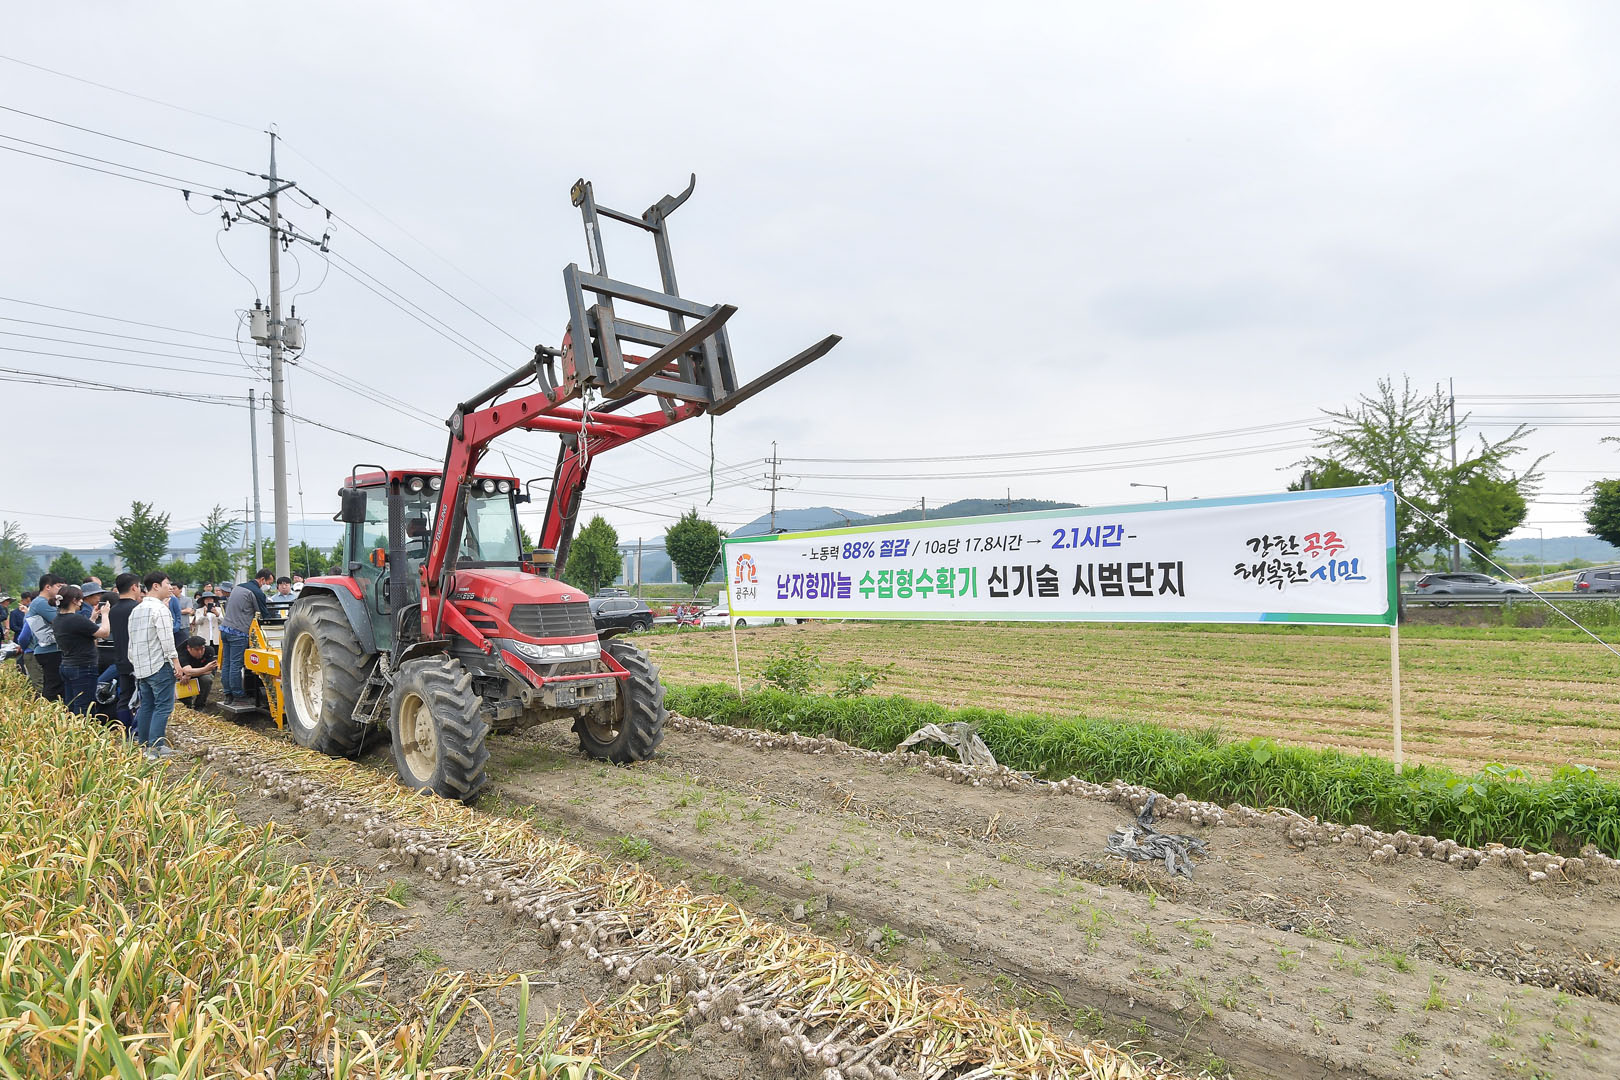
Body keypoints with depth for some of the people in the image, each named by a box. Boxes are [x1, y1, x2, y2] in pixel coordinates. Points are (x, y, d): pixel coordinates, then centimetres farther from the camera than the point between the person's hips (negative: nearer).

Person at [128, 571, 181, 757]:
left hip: (140, 667, 9)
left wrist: (134, 663, 24)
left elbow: (132, 642, 19)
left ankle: (143, 745, 18)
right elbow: (166, 639, -17)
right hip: (160, 665, -9)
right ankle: (155, 748, -8)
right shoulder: (159, 608, -12)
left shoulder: (135, 610, 16)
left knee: (146, 706, 14)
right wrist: (176, 662, -13)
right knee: (163, 706, -6)